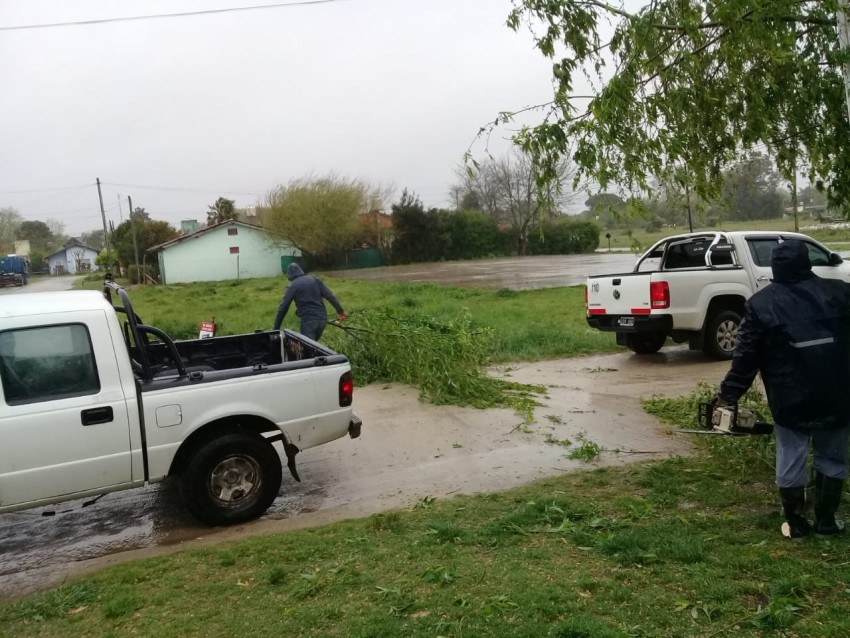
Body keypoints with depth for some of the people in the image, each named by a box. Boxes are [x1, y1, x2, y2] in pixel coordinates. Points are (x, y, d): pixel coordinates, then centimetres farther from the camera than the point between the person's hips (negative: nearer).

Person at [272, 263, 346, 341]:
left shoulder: (292, 286, 1)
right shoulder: (315, 280, 12)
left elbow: (283, 308, -2)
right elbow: (330, 296, 6)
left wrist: (276, 328, 1)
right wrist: (341, 311, 10)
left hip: (308, 320, -5)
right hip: (322, 318, 5)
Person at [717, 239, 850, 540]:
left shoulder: (761, 303, -3)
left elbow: (746, 357, -3)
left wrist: (728, 393, 4)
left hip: (790, 399, -2)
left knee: (790, 462, 10)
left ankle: (796, 524, 20)